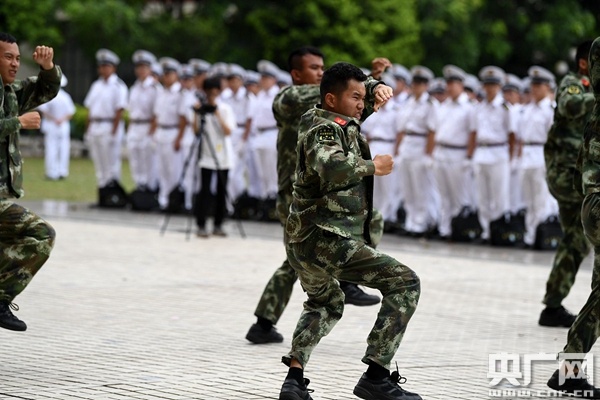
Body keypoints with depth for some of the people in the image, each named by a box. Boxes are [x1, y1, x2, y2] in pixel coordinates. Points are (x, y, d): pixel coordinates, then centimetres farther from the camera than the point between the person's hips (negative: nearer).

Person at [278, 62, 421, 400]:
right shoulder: (324, 129, -12)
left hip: (303, 243, 11)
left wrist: (380, 90, 12)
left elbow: (362, 107, 34)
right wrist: (373, 166, -19)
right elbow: (331, 167, -34)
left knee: (326, 304, 34)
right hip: (327, 239, -11)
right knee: (405, 283, -12)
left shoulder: (339, 123, 16)